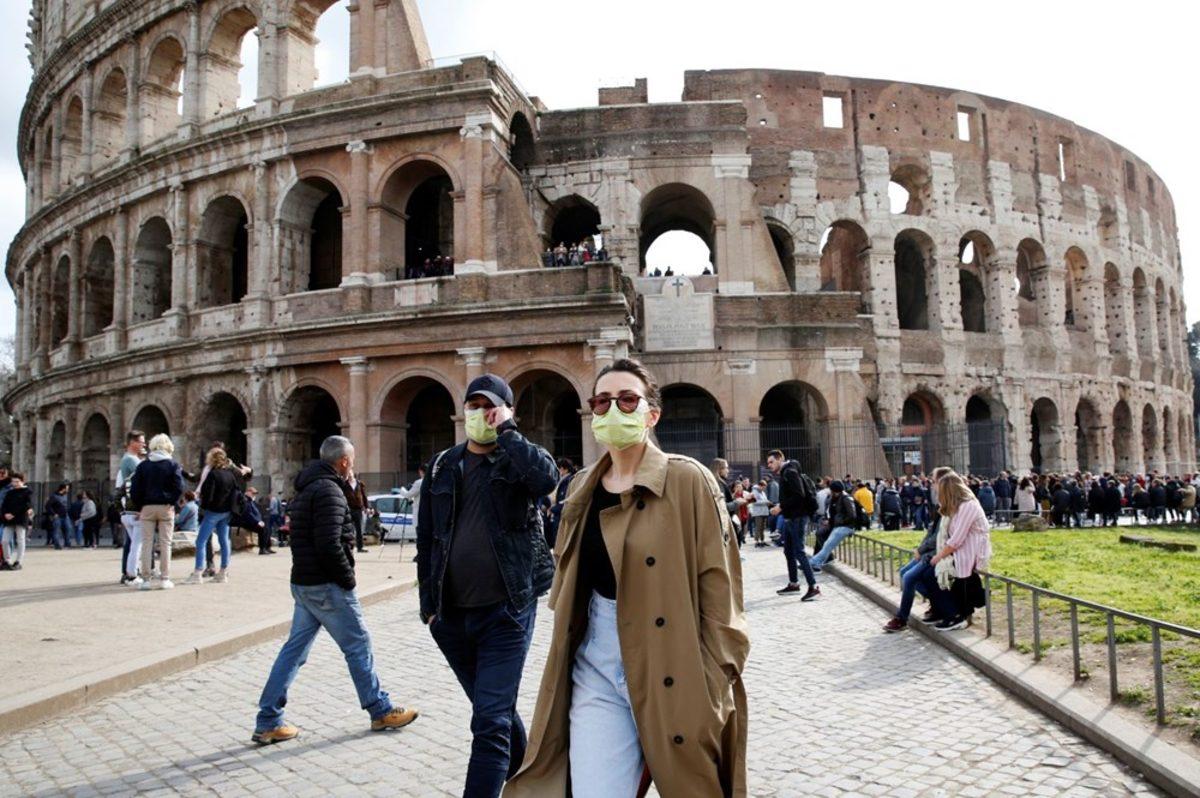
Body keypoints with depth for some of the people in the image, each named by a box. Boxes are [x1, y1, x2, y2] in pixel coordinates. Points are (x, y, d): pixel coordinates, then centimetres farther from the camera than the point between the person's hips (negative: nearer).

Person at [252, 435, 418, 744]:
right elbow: (329, 544, -25)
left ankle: (267, 723, 13)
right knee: (358, 645, 3)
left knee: (294, 649, 11)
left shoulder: (306, 489, 16)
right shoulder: (329, 491, -17)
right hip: (327, 585, -9)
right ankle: (381, 711, 14)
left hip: (303, 583, 10)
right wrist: (348, 578, -13)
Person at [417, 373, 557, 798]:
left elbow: (547, 478, -28)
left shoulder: (518, 459, -3)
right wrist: (428, 600, 8)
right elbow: (425, 537, 11)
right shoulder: (442, 466, 8)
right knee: (496, 712, 21)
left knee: (491, 723, -8)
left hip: (505, 611, -5)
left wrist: (505, 433, -18)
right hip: (452, 615, 5)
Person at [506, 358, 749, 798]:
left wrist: (713, 685, -13)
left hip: (673, 671, -4)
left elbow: (718, 587, -10)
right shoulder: (583, 488, 8)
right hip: (596, 669, 4)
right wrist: (563, 669, 12)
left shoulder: (689, 481, -8)